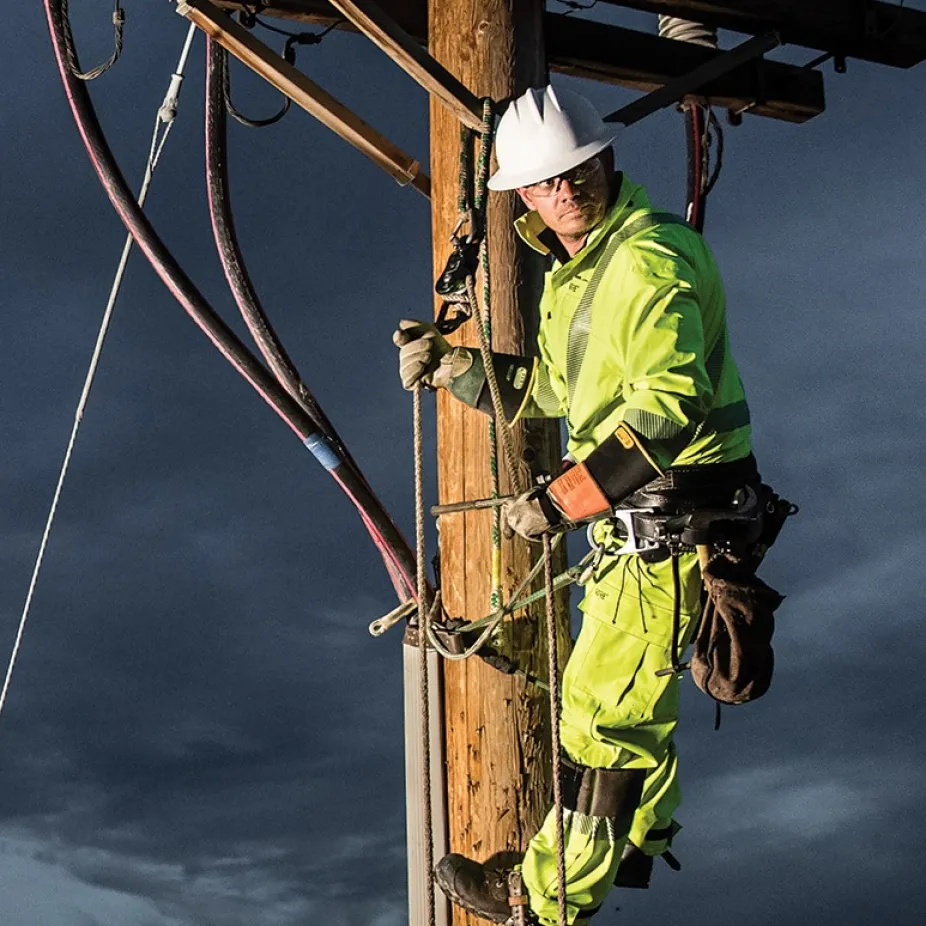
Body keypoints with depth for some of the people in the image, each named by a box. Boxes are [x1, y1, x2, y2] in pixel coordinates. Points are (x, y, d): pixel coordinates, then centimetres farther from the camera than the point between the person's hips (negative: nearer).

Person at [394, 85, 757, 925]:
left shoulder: (649, 260, -22)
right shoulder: (575, 271, 12)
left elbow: (671, 406, -33)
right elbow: (548, 388, 22)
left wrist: (562, 500, -33)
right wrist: (452, 366, 8)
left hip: (675, 522, -11)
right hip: (637, 516, 11)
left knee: (604, 706, -2)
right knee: (628, 684, 27)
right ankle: (635, 840, 48)